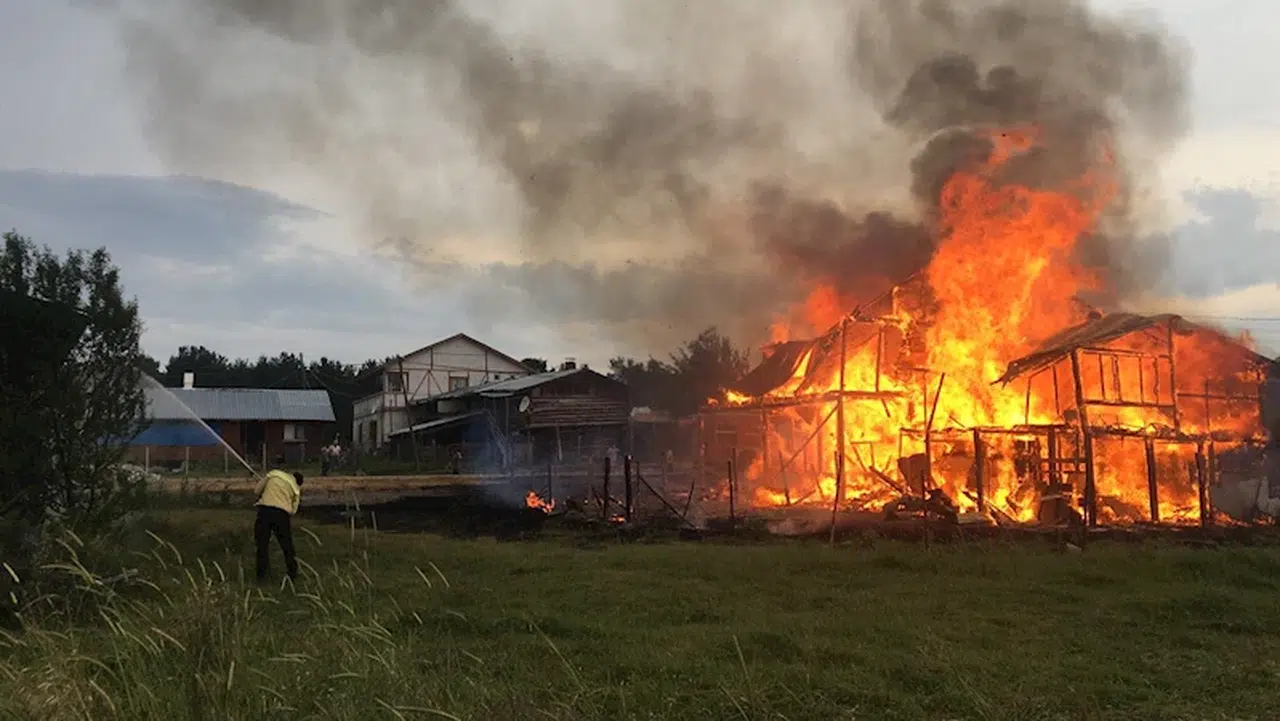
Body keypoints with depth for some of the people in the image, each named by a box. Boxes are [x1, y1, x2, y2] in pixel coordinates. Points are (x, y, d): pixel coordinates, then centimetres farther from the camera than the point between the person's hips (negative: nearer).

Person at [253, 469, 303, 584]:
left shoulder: (273, 473, 17)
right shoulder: (296, 488, 16)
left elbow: (258, 490, 17)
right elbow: (293, 510, 13)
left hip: (264, 510, 1)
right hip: (282, 513, 0)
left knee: (262, 544, 11)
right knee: (287, 546, 13)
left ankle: (261, 575, 12)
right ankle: (293, 575, 20)